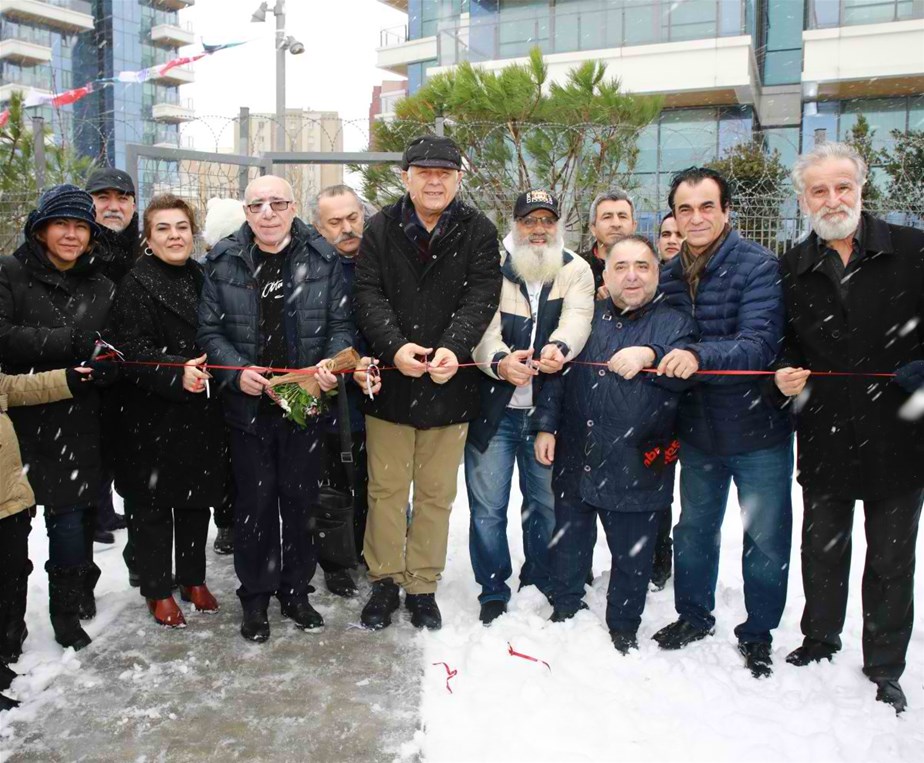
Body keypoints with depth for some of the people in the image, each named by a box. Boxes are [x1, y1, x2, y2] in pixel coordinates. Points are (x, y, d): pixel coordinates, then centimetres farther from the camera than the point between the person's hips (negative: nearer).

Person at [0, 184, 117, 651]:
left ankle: (81, 586, 37)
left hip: (86, 420, 4)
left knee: (85, 510, 11)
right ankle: (66, 610, 16)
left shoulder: (101, 287, 11)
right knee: (66, 514, -5)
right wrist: (69, 341, -23)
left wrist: (108, 363, -13)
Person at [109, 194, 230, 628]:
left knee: (197, 499, 14)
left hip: (201, 413, 5)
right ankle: (157, 589, 21)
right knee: (152, 503, 5)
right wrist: (175, 373, -29)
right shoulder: (136, 284, -8)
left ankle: (193, 578, 31)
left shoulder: (202, 279, 10)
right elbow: (132, 351, -16)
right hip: (152, 415, -5)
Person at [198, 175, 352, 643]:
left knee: (300, 499, 11)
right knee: (253, 502, 8)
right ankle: (255, 597, 24)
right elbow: (210, 330, 1)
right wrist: (237, 371, -15)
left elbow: (340, 324, 2)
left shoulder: (322, 258, -1)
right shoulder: (223, 262, 0)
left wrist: (332, 363, -17)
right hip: (249, 404, 0)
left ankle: (295, 591, 29)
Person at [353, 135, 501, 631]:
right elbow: (368, 295, -7)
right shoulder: (381, 229, 2)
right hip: (389, 383, 0)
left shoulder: (478, 232, 0)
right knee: (386, 489, 10)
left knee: (436, 494, 11)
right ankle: (385, 582, 27)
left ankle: (423, 586, 26)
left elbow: (481, 297, -10)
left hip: (449, 385, 0)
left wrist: (453, 349, -27)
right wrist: (395, 347, -24)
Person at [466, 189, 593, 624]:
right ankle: (493, 592, 21)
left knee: (546, 503, 14)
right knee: (487, 507, 4)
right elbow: (483, 322, -13)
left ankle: (541, 581, 35)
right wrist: (499, 361, -33)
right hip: (494, 408, -1)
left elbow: (577, 316, -12)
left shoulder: (576, 270, 6)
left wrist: (558, 347, -35)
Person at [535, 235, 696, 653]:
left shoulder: (674, 323, 2)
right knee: (568, 545, 17)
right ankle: (565, 613, 38)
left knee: (632, 555, 9)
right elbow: (555, 375, 10)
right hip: (575, 460, 3)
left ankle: (623, 630, 30)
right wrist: (546, 425, 3)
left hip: (635, 470, -2)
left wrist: (649, 356, -33)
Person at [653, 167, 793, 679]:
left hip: (758, 430, -4)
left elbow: (760, 344, -27)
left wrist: (699, 357, -44)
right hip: (698, 430, 5)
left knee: (765, 539, 9)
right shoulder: (669, 275, 2)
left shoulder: (759, 267, -15)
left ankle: (757, 632, 30)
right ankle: (693, 616, 38)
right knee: (694, 530, 18)